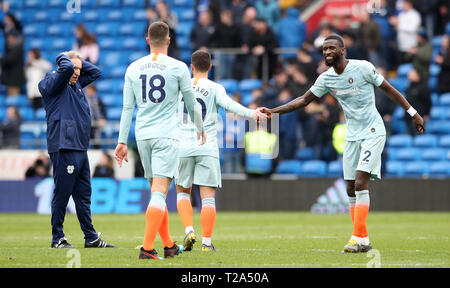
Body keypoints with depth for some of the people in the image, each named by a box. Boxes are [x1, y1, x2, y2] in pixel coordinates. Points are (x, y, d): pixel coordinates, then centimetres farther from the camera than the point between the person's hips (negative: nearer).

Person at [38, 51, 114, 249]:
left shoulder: (76, 84, 19)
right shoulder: (53, 84, -6)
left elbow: (96, 72, 29)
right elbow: (66, 69, -24)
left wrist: (78, 62, 16)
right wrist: (63, 58, -3)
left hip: (80, 148, 9)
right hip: (63, 148, -9)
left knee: (83, 195, 11)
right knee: (62, 195, -5)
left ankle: (91, 238, 16)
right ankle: (57, 239, 2)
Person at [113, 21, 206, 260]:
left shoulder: (133, 68, 7)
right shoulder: (178, 68, -2)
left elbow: (127, 108, 8)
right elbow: (192, 104, 7)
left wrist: (122, 141, 11)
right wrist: (200, 129, 23)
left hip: (142, 135, 4)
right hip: (166, 134, -4)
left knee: (157, 191, 15)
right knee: (159, 193, -10)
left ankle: (169, 246, 22)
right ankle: (147, 248, -20)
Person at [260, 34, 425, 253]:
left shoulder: (363, 68, -11)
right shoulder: (326, 78, 3)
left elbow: (389, 89, -3)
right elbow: (304, 100, 12)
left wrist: (413, 114, 0)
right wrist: (273, 111, 4)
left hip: (373, 132, -6)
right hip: (352, 135, 6)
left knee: (360, 184, -17)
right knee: (351, 190, 2)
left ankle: (359, 239, -18)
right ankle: (362, 241, 9)